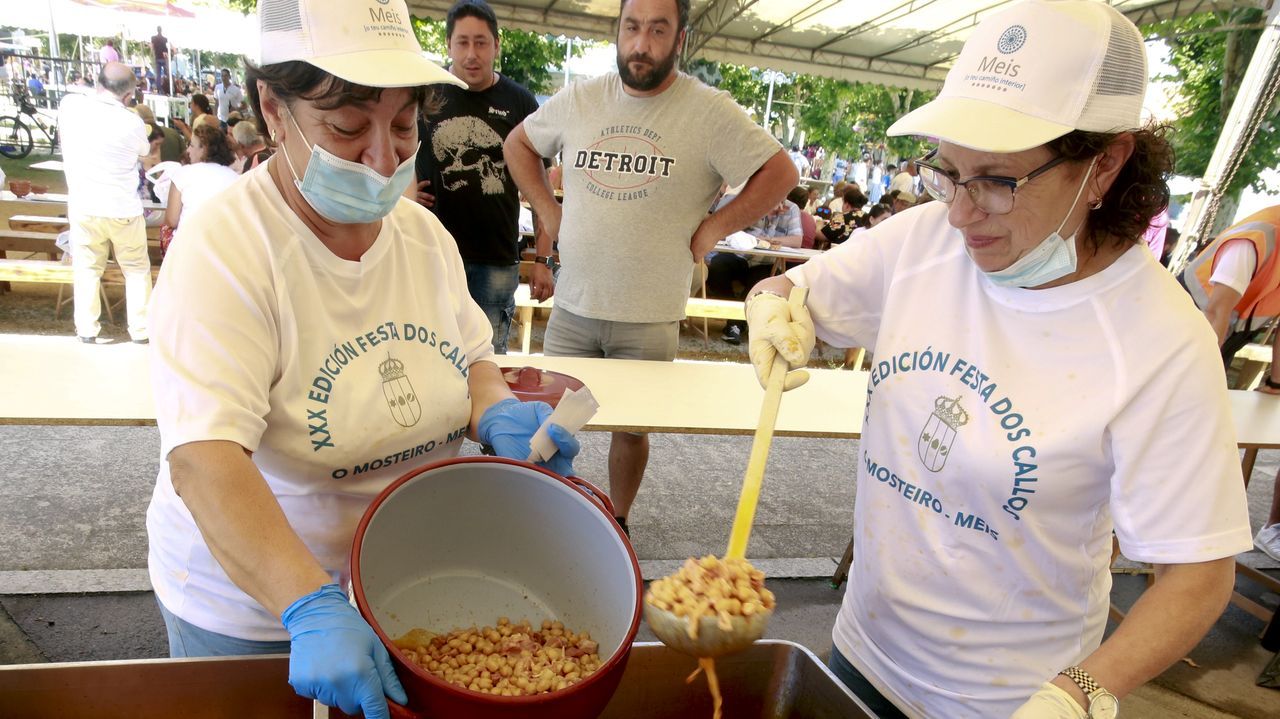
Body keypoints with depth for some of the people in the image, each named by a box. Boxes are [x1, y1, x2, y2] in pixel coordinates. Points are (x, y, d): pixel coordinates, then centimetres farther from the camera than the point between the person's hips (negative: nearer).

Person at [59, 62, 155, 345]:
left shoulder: (69, 105, -6)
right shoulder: (132, 123, -14)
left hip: (82, 207, 3)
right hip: (123, 210, -2)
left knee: (87, 269, 13)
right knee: (137, 269, 12)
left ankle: (86, 330, 18)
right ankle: (141, 330, 15)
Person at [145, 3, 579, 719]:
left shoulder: (424, 231, -4)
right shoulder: (223, 250, -22)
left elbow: (470, 358, 7)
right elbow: (204, 462, -29)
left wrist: (495, 412, -14)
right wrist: (312, 607, -39)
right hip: (253, 601, -4)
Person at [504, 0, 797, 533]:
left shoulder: (710, 112, -7)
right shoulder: (579, 99, 4)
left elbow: (780, 173, -5)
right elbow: (518, 144, 19)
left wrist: (711, 230, -7)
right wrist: (548, 213, 8)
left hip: (650, 317, -2)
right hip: (572, 305, 3)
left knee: (631, 427, 12)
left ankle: (617, 523, 35)